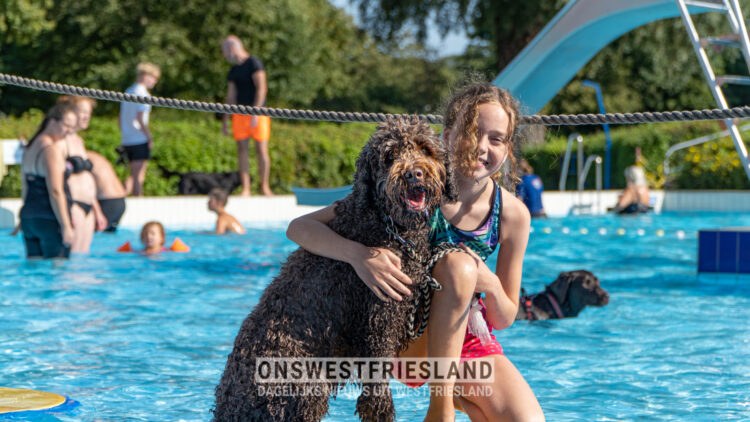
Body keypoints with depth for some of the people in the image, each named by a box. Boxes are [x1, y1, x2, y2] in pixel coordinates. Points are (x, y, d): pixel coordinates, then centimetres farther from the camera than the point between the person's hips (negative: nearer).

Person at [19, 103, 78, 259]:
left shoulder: (30, 147, 16)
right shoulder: (52, 149, -13)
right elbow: (56, 191, -18)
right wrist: (66, 226, -17)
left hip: (28, 217, 9)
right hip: (50, 220, -9)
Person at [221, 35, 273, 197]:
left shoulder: (254, 63, -4)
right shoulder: (233, 71, 18)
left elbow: (261, 88, -12)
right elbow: (231, 96, 20)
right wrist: (224, 121, 16)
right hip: (239, 114, 6)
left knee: (261, 149, -6)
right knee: (242, 149, -2)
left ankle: (264, 187, 1)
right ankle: (245, 189, -3)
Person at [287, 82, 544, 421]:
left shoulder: (512, 214, -9)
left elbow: (505, 319, 0)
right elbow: (299, 227, -23)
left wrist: (491, 286, -24)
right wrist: (357, 253, -42)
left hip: (467, 338, 3)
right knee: (459, 264, -32)